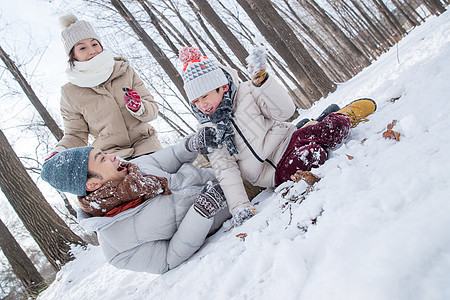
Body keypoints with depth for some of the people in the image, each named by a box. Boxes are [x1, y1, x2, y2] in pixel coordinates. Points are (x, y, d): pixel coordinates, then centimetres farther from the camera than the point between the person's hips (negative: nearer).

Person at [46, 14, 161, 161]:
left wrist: (139, 108, -15)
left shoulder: (125, 71, 8)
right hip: (110, 154, -1)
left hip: (145, 143, 2)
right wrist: (59, 151, -10)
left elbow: (153, 110, 8)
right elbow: (75, 135, 10)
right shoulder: (70, 93, 4)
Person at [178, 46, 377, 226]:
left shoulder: (245, 93, -1)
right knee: (311, 156, -31)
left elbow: (284, 111, -12)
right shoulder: (209, 133, 1)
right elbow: (226, 172, -5)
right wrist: (239, 206, -18)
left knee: (334, 126, -18)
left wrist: (261, 80, -24)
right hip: (277, 172, -1)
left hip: (288, 140, 1)